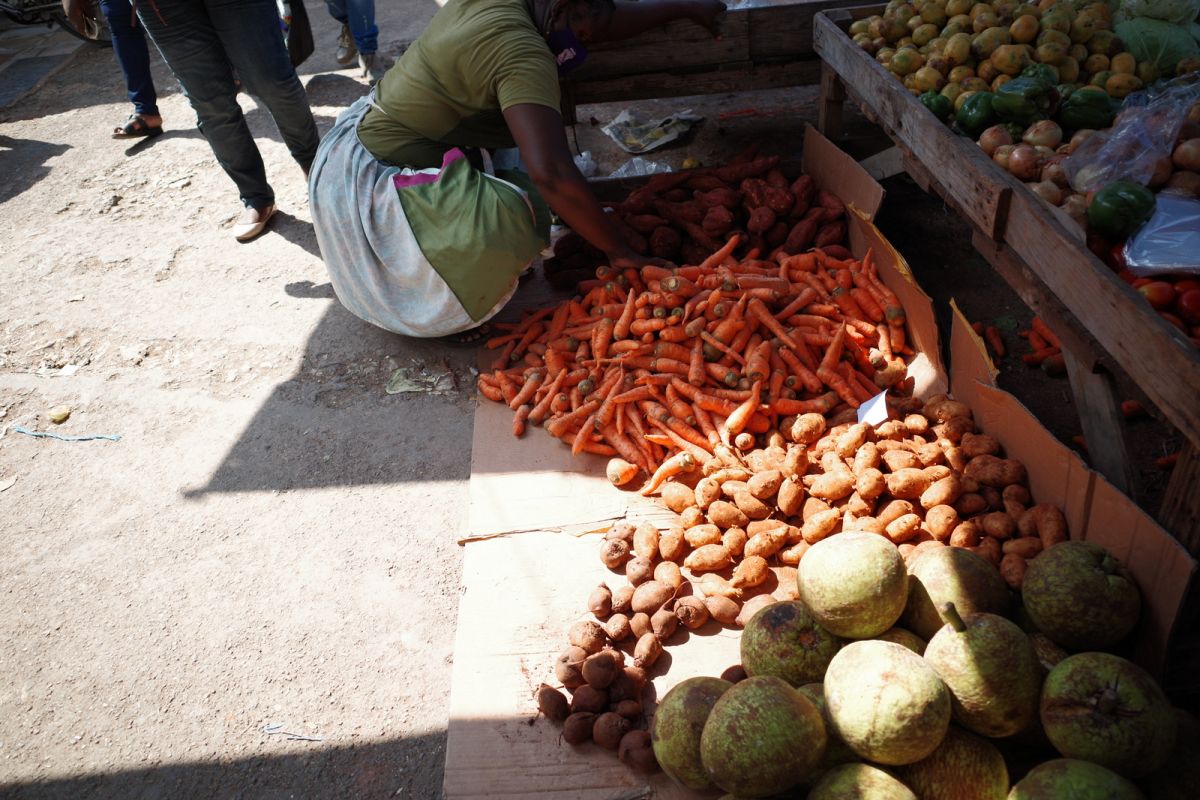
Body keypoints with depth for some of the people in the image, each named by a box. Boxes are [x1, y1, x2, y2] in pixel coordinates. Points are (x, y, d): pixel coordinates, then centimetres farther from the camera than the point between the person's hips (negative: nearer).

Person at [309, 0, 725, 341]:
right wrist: (620, 253, -26)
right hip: (367, 183, -10)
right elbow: (551, 173, -35)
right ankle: (445, 315, -1)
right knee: (509, 220, -29)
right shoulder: (523, 55, -25)